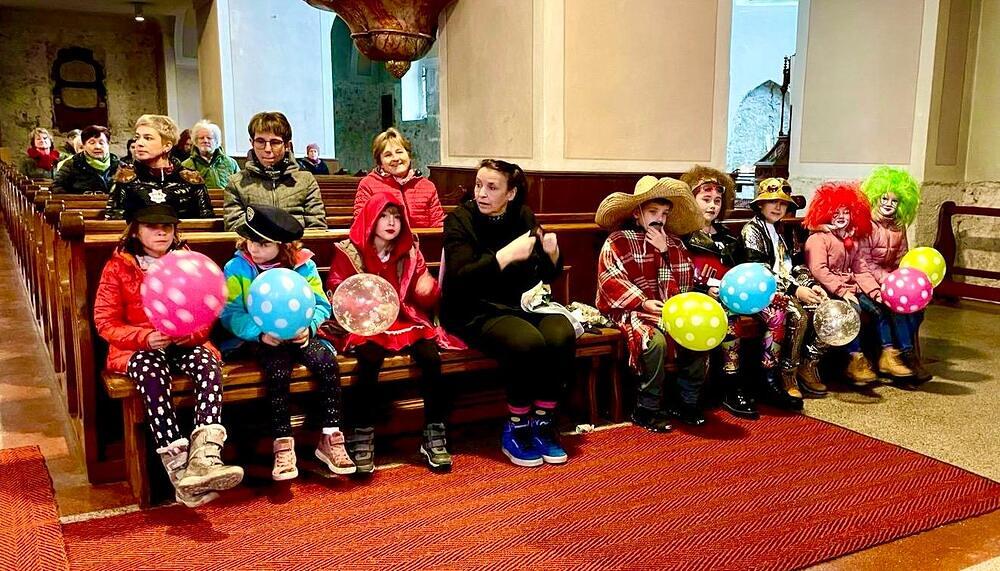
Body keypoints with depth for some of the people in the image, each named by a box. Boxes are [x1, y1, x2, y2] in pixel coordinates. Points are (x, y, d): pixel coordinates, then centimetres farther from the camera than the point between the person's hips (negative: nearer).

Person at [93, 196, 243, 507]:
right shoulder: (118, 267, 3)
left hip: (185, 344, 2)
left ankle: (205, 455, -46)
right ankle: (178, 468, -41)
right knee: (152, 372, -35)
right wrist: (146, 338, -20)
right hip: (138, 347, -2)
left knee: (208, 362, -31)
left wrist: (188, 332, -19)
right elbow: (105, 322, -1)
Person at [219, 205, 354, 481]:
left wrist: (308, 327, -20)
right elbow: (231, 313, -9)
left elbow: (321, 304, 2)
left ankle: (330, 439, -14)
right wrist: (260, 333, -25)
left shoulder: (303, 266, 1)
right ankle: (283, 445, -22)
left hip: (298, 335, 2)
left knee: (328, 362, -24)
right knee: (278, 370, -32)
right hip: (261, 338, -2)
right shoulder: (236, 268, -3)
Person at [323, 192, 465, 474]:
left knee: (430, 353, -27)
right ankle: (361, 436, -23)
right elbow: (334, 297, 2)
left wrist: (429, 290, -10)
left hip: (405, 321, 3)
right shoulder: (348, 252, 3)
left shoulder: (410, 252, 12)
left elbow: (425, 301, 14)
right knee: (370, 357, -35)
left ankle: (434, 434, -17)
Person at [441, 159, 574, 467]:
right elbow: (460, 279, -20)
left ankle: (543, 422, -9)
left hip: (522, 305, 5)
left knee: (563, 335, -25)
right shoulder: (460, 220, -6)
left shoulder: (524, 217, 7)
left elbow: (548, 275, 12)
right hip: (476, 312, -5)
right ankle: (515, 429, -12)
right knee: (528, 342, -32)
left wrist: (552, 253, -10)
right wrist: (507, 254, -26)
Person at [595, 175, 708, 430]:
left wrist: (665, 252, -9)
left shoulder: (672, 242, 14)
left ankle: (686, 402, 0)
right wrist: (644, 303, -25)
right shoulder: (617, 241, -2)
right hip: (629, 309, -5)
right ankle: (646, 409, -16)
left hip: (667, 310, 5)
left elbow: (685, 282, 4)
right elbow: (611, 282, -14)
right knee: (656, 340, -33)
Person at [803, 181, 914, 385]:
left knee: (879, 308, -5)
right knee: (853, 309, -31)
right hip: (829, 291, -8)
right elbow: (818, 269, -19)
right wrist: (842, 291, -24)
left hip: (850, 289, 8)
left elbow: (861, 271, 14)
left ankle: (888, 354, 4)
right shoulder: (819, 238, -7)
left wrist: (875, 291, -2)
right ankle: (856, 361, -29)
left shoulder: (852, 240, 20)